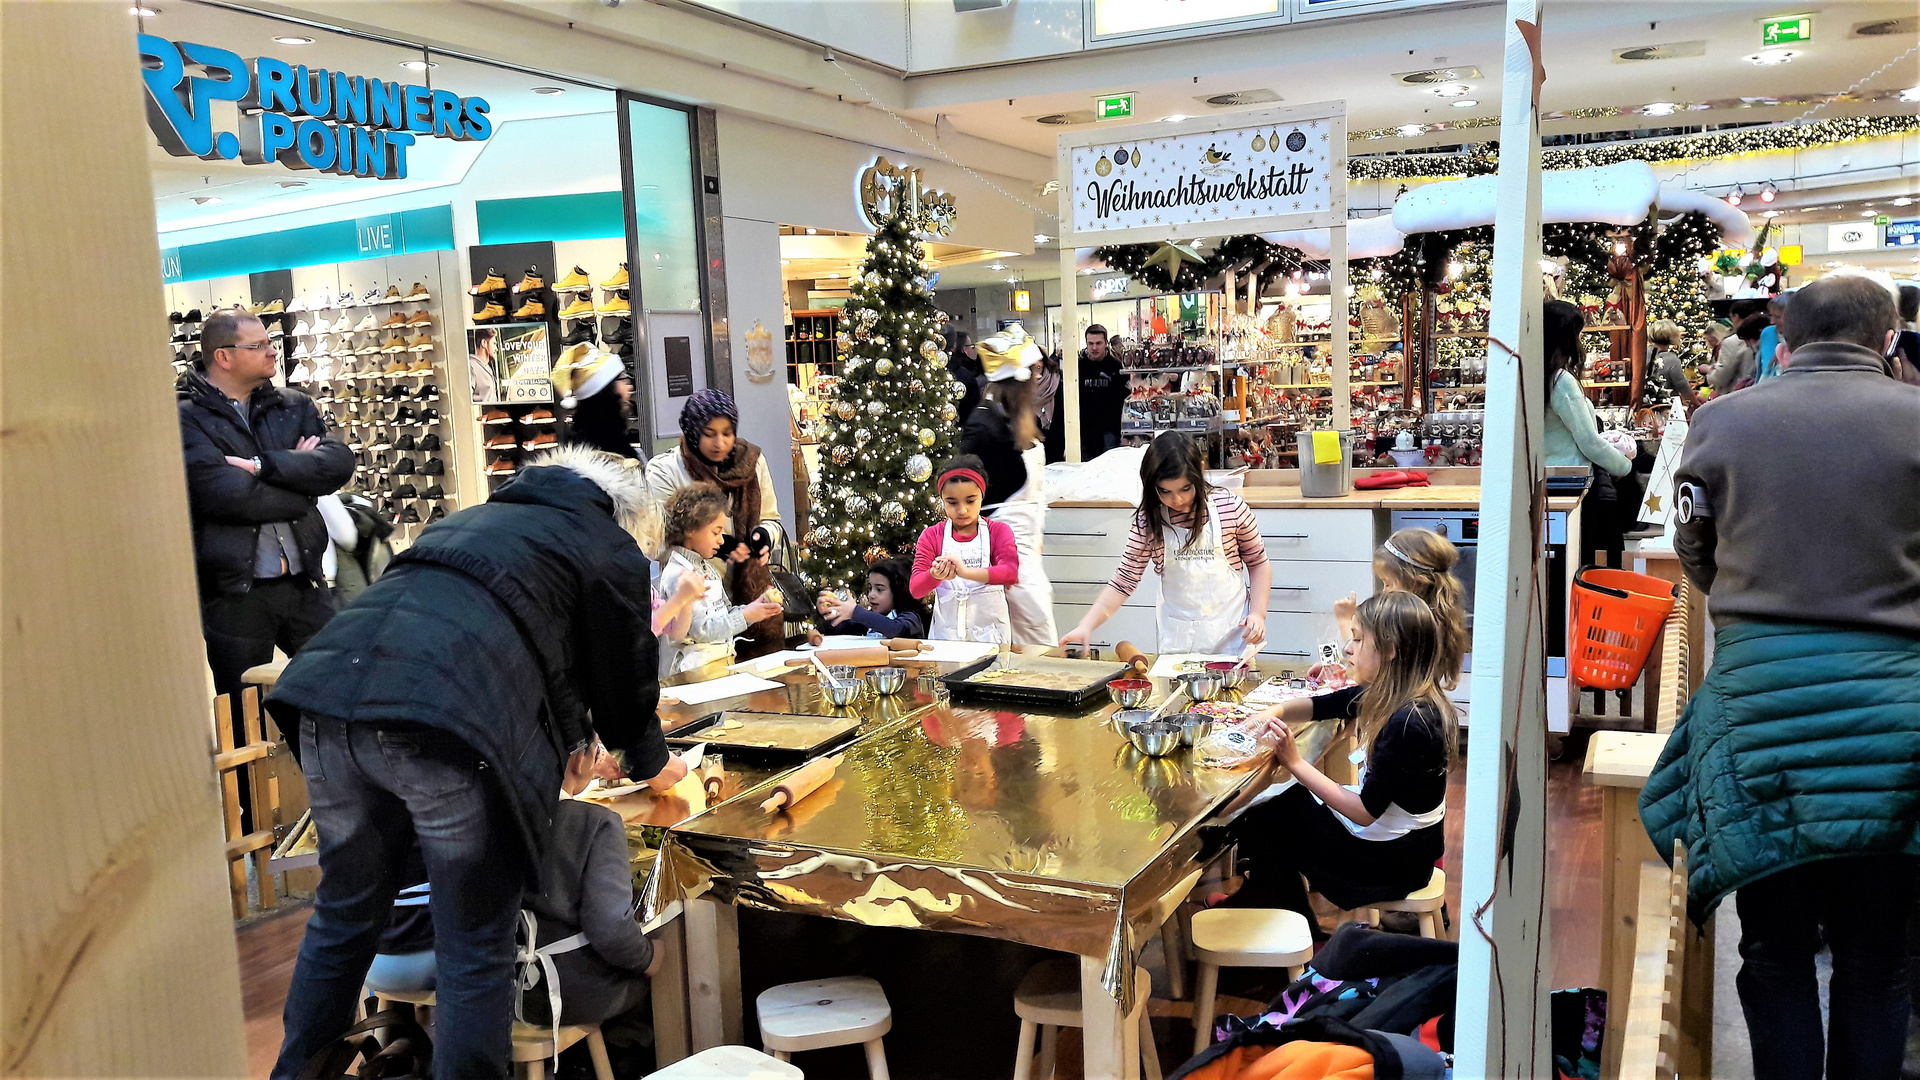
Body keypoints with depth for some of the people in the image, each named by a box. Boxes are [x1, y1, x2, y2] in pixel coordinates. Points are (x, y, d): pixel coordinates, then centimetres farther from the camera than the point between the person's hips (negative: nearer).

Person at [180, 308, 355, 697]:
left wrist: (262, 465, -17)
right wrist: (298, 471, -7)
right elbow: (223, 493, -21)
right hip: (233, 592, -4)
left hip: (304, 582, 4)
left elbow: (339, 462, -6)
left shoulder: (295, 407, 10)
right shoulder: (188, 420, -6)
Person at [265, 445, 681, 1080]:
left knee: (345, 914, 26)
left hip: (328, 699, 7)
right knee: (474, 952, 9)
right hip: (449, 731, -7)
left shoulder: (472, 518, 33)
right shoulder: (614, 552, 16)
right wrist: (652, 766, 40)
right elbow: (626, 677, 21)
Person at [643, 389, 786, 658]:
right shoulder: (665, 471, -7)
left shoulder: (751, 461, 4)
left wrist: (764, 535, -10)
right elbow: (656, 545, -10)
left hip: (753, 595, 4)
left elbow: (771, 519, 14)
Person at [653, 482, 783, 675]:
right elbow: (702, 629, -17)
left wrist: (752, 608, 4)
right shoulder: (678, 574, -14)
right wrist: (744, 616, -13)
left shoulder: (708, 567, 16)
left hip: (723, 660, 8)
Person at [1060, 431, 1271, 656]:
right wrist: (1086, 626, -17)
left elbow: (1258, 563, 3)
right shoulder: (1149, 521, -8)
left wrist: (1258, 613, -8)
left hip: (1231, 632, -1)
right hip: (1178, 637, 1)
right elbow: (1124, 581, -7)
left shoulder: (1231, 507, -10)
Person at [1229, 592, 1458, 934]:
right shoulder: (1391, 696, -4)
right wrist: (1276, 712, -12)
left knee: (1263, 826, 8)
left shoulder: (1408, 724, -31)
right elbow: (1320, 706, 7)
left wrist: (1295, 763, -24)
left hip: (1393, 860, -8)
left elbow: (1365, 811, -26)